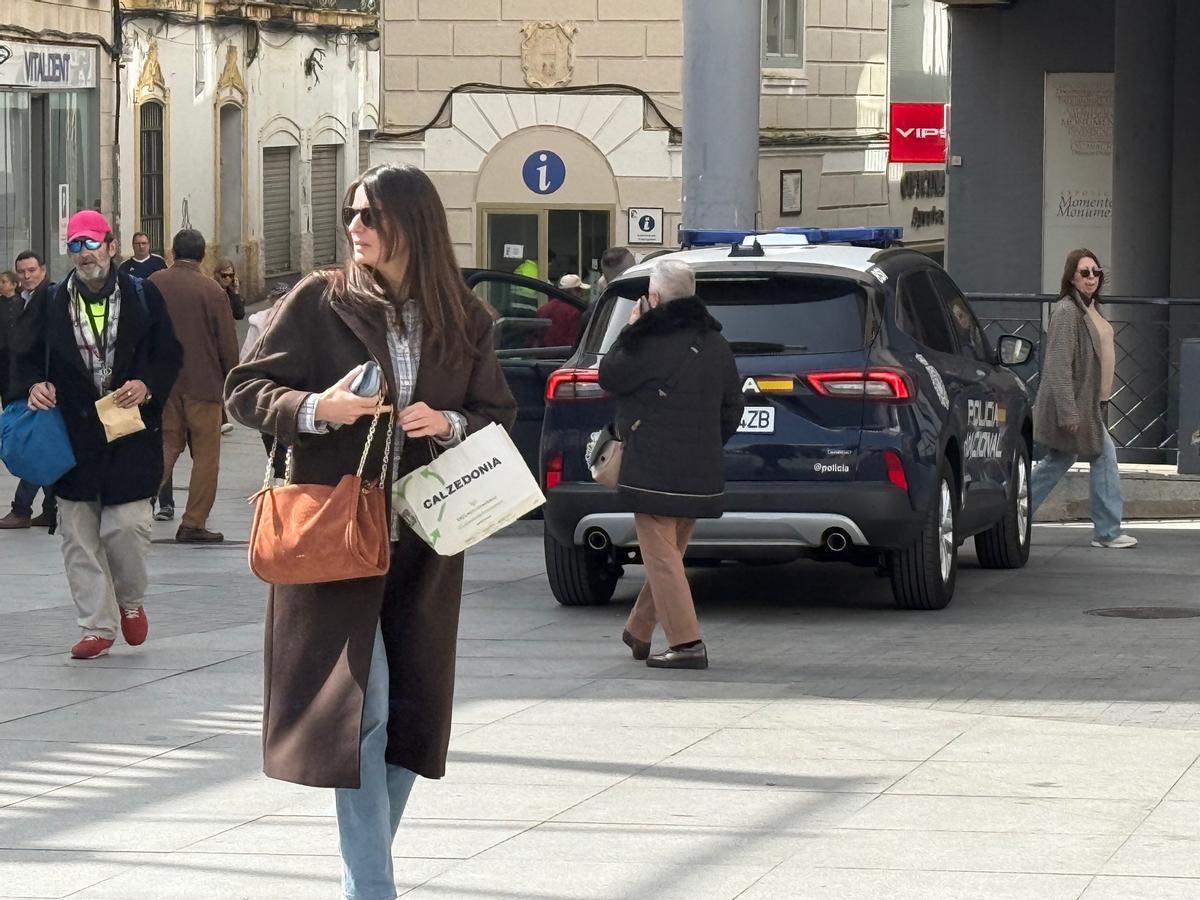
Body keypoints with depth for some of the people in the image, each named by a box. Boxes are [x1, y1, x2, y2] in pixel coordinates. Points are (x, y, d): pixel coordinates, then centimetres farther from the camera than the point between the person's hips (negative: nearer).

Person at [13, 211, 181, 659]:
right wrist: (34, 385, -11)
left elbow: (170, 355, 6)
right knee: (79, 536, 2)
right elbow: (27, 358, 11)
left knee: (127, 525, -9)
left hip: (131, 431, -2)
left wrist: (147, 385, -13)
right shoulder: (52, 303, 6)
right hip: (73, 433, 2)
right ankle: (97, 626, 11)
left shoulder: (143, 296, 2)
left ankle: (130, 600, 21)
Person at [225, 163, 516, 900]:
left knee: (410, 713, 7)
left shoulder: (464, 319, 6)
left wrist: (450, 424, -8)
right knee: (360, 710, -9)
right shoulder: (320, 301, -1)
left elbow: (500, 415, 13)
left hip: (425, 543, 3)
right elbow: (245, 390, 1)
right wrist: (316, 409, -17)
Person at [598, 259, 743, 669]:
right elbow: (732, 409, 16)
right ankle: (639, 631, 32)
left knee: (662, 557, -4)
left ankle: (686, 643, -11)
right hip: (702, 472, 8)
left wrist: (630, 331, 7)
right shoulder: (715, 344, 9)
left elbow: (609, 377, -2)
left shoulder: (651, 344, -16)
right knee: (668, 554, 18)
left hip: (655, 471, -8)